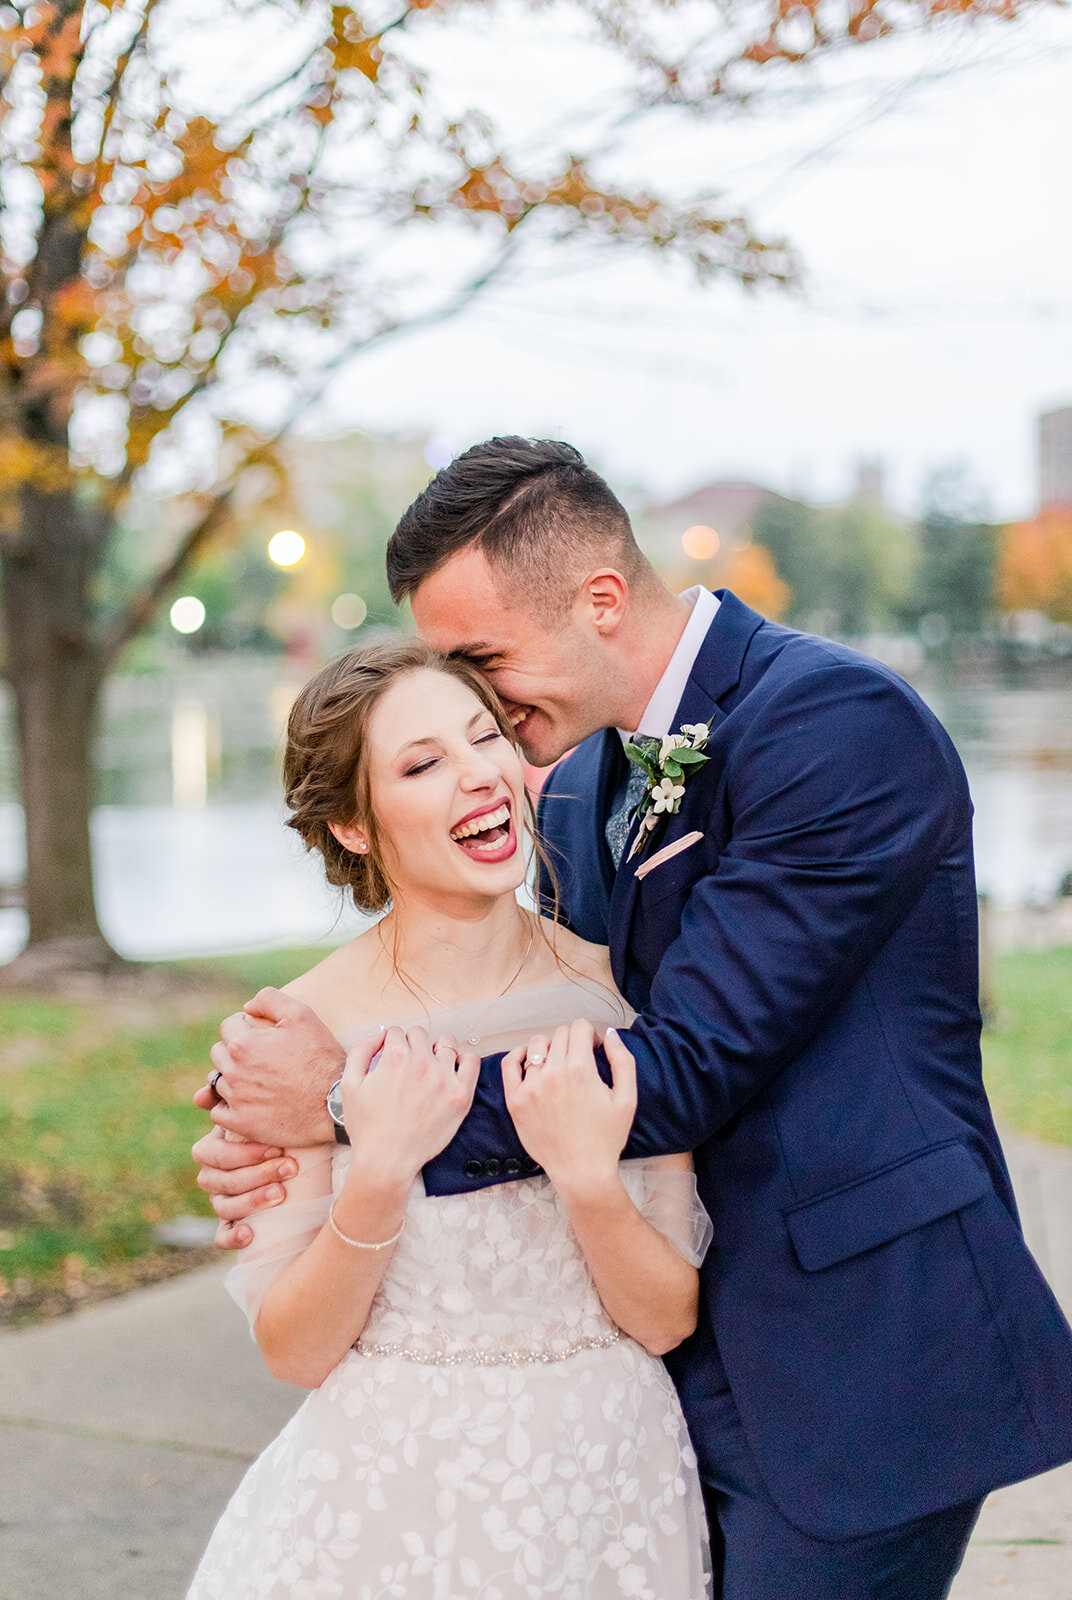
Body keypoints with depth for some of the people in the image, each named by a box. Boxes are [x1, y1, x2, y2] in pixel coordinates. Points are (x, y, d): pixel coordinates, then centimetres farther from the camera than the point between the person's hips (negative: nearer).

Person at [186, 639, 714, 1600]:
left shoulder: (617, 989, -7)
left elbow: (669, 1319, -6)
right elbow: (293, 1351, -10)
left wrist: (587, 1178, -23)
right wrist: (378, 1175, -24)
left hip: (615, 1489, 2)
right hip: (393, 1511, -2)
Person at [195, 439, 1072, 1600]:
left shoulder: (841, 722, -18)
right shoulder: (579, 794, 9)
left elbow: (685, 1069, -23)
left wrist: (350, 1102, -18)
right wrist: (285, 1151, -6)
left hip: (852, 1377, -7)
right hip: (678, 1369, 8)